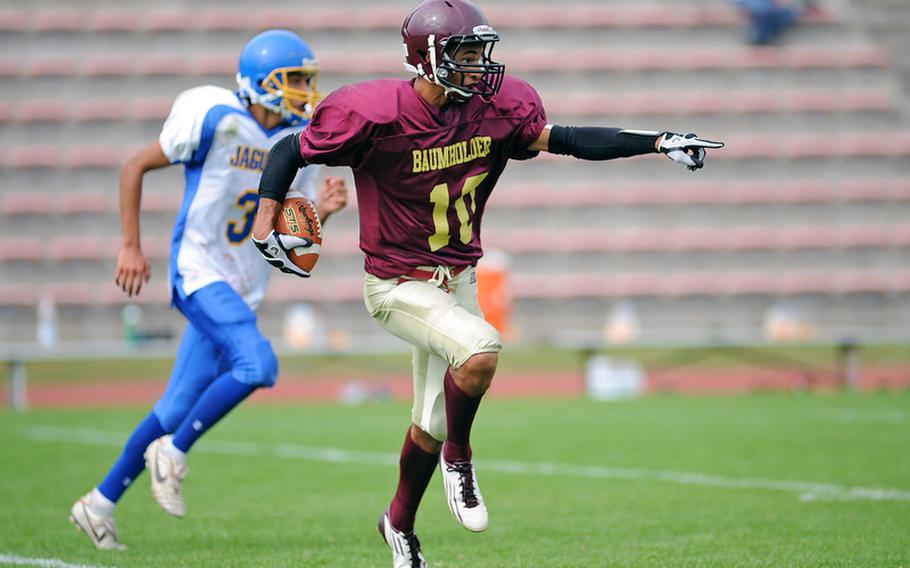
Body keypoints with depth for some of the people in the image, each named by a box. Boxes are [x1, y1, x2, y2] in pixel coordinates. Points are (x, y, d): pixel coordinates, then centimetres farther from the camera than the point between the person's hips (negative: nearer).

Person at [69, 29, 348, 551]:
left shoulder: (300, 142, 6)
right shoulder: (216, 120, -13)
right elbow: (135, 167, -4)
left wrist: (324, 209, -12)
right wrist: (132, 247, -8)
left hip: (242, 290, 7)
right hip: (199, 272, -7)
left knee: (178, 408, 7)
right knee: (257, 364, -26)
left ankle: (101, 503, 20)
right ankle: (174, 452, -7)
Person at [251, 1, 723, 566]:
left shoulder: (496, 107, -7)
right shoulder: (375, 114, -21)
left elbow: (566, 139, -4)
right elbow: (293, 150, -10)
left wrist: (659, 142, -11)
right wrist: (267, 226, -17)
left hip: (457, 279, 6)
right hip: (397, 285, -6)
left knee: (432, 424, 15)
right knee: (480, 349, -31)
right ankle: (458, 458, -4)